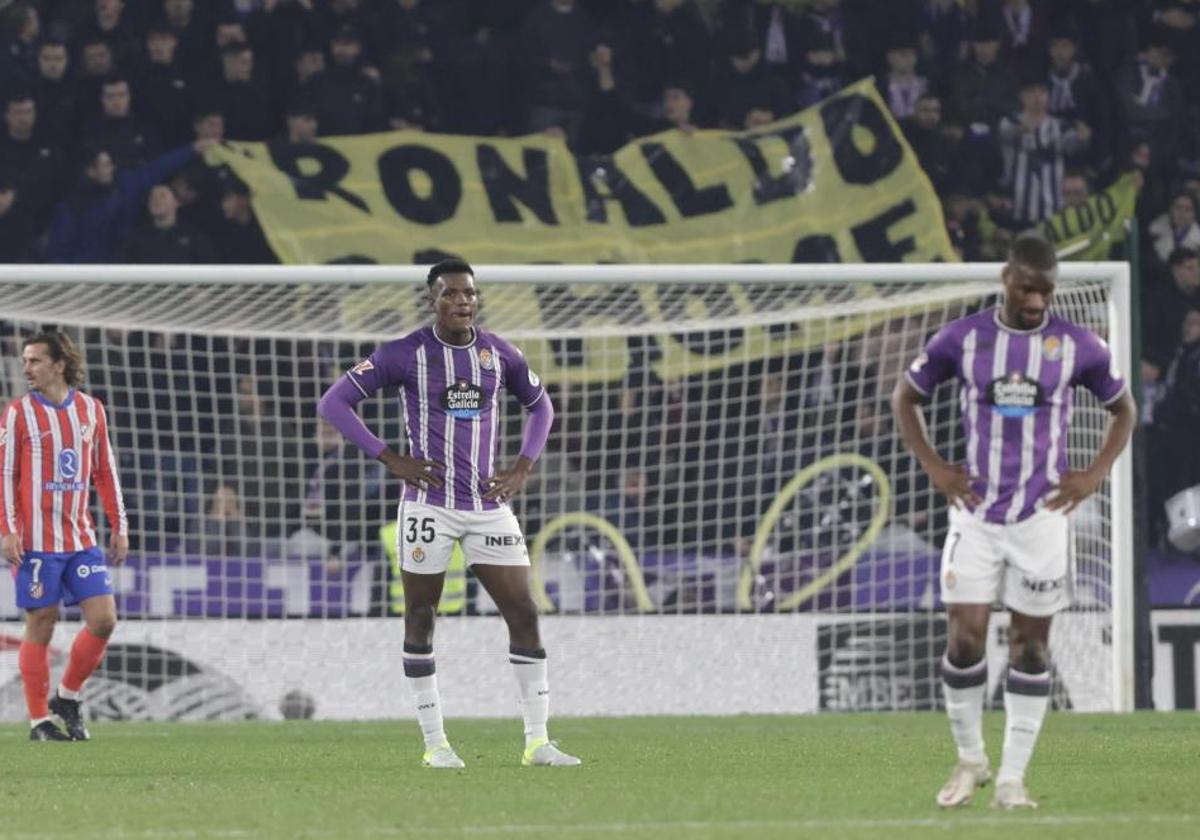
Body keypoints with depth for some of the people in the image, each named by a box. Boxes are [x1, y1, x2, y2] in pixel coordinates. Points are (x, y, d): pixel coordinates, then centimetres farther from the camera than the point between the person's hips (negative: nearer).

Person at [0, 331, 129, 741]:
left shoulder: (91, 410, 9)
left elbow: (105, 472, 15)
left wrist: (119, 526, 12)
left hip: (81, 539, 4)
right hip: (37, 541, -4)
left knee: (104, 620, -3)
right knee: (41, 625, -2)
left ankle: (67, 697, 16)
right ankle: (39, 720, 6)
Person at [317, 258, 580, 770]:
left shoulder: (499, 354, 6)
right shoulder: (407, 354, -6)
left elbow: (540, 406, 24)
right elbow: (333, 403, -5)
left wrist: (523, 467, 8)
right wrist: (390, 460, -10)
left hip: (489, 505, 3)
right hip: (430, 505, -3)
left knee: (522, 612, -3)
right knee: (420, 617, 0)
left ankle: (537, 741, 2)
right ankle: (434, 742, 9)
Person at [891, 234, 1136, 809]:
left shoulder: (1077, 346, -1)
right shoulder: (961, 339, -2)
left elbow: (1123, 409, 13)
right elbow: (905, 397, 11)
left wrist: (1095, 474, 2)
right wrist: (933, 467, 2)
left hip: (1041, 515, 0)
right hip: (976, 513, 0)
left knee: (1031, 643, 2)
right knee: (965, 636, -6)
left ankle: (1012, 778, 9)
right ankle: (969, 759, 14)